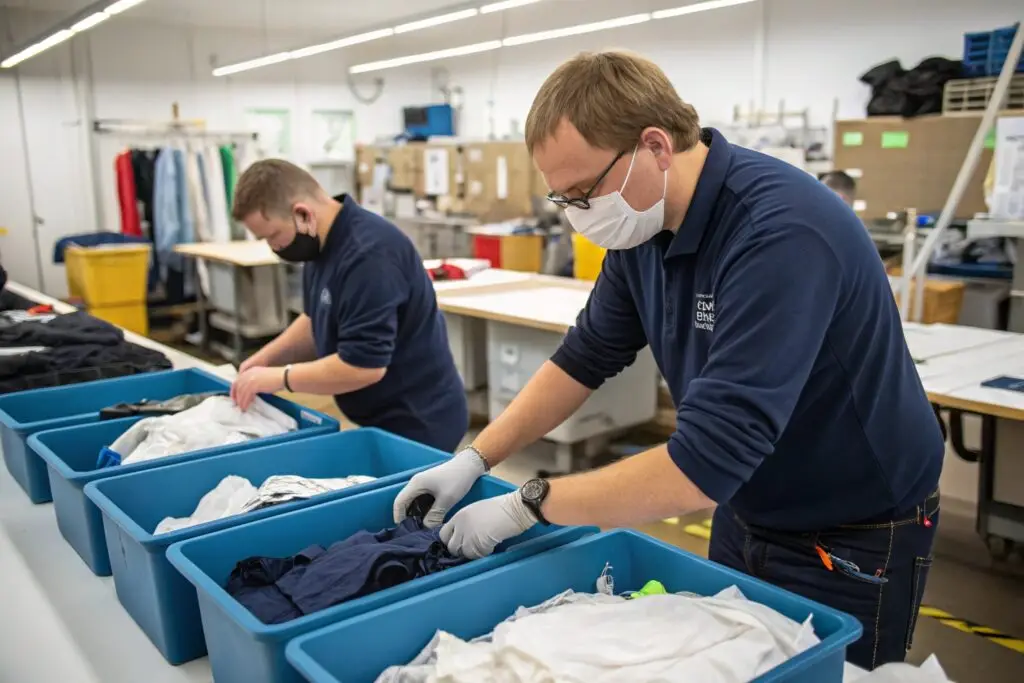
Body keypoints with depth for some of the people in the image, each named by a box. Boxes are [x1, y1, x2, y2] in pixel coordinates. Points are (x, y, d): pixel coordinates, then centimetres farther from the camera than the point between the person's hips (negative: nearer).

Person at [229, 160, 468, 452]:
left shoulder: (368, 254, -27)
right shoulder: (324, 242, 5)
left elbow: (362, 364, -29)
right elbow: (316, 321, 20)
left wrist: (279, 377, -18)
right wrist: (267, 357, 5)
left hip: (416, 424, -9)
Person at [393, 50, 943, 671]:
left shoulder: (779, 232, -32)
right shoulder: (643, 222, -7)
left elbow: (704, 462, -36)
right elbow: (587, 357, 6)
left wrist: (525, 507, -26)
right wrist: (475, 460, -1)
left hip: (852, 543, -7)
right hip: (744, 516, 7)